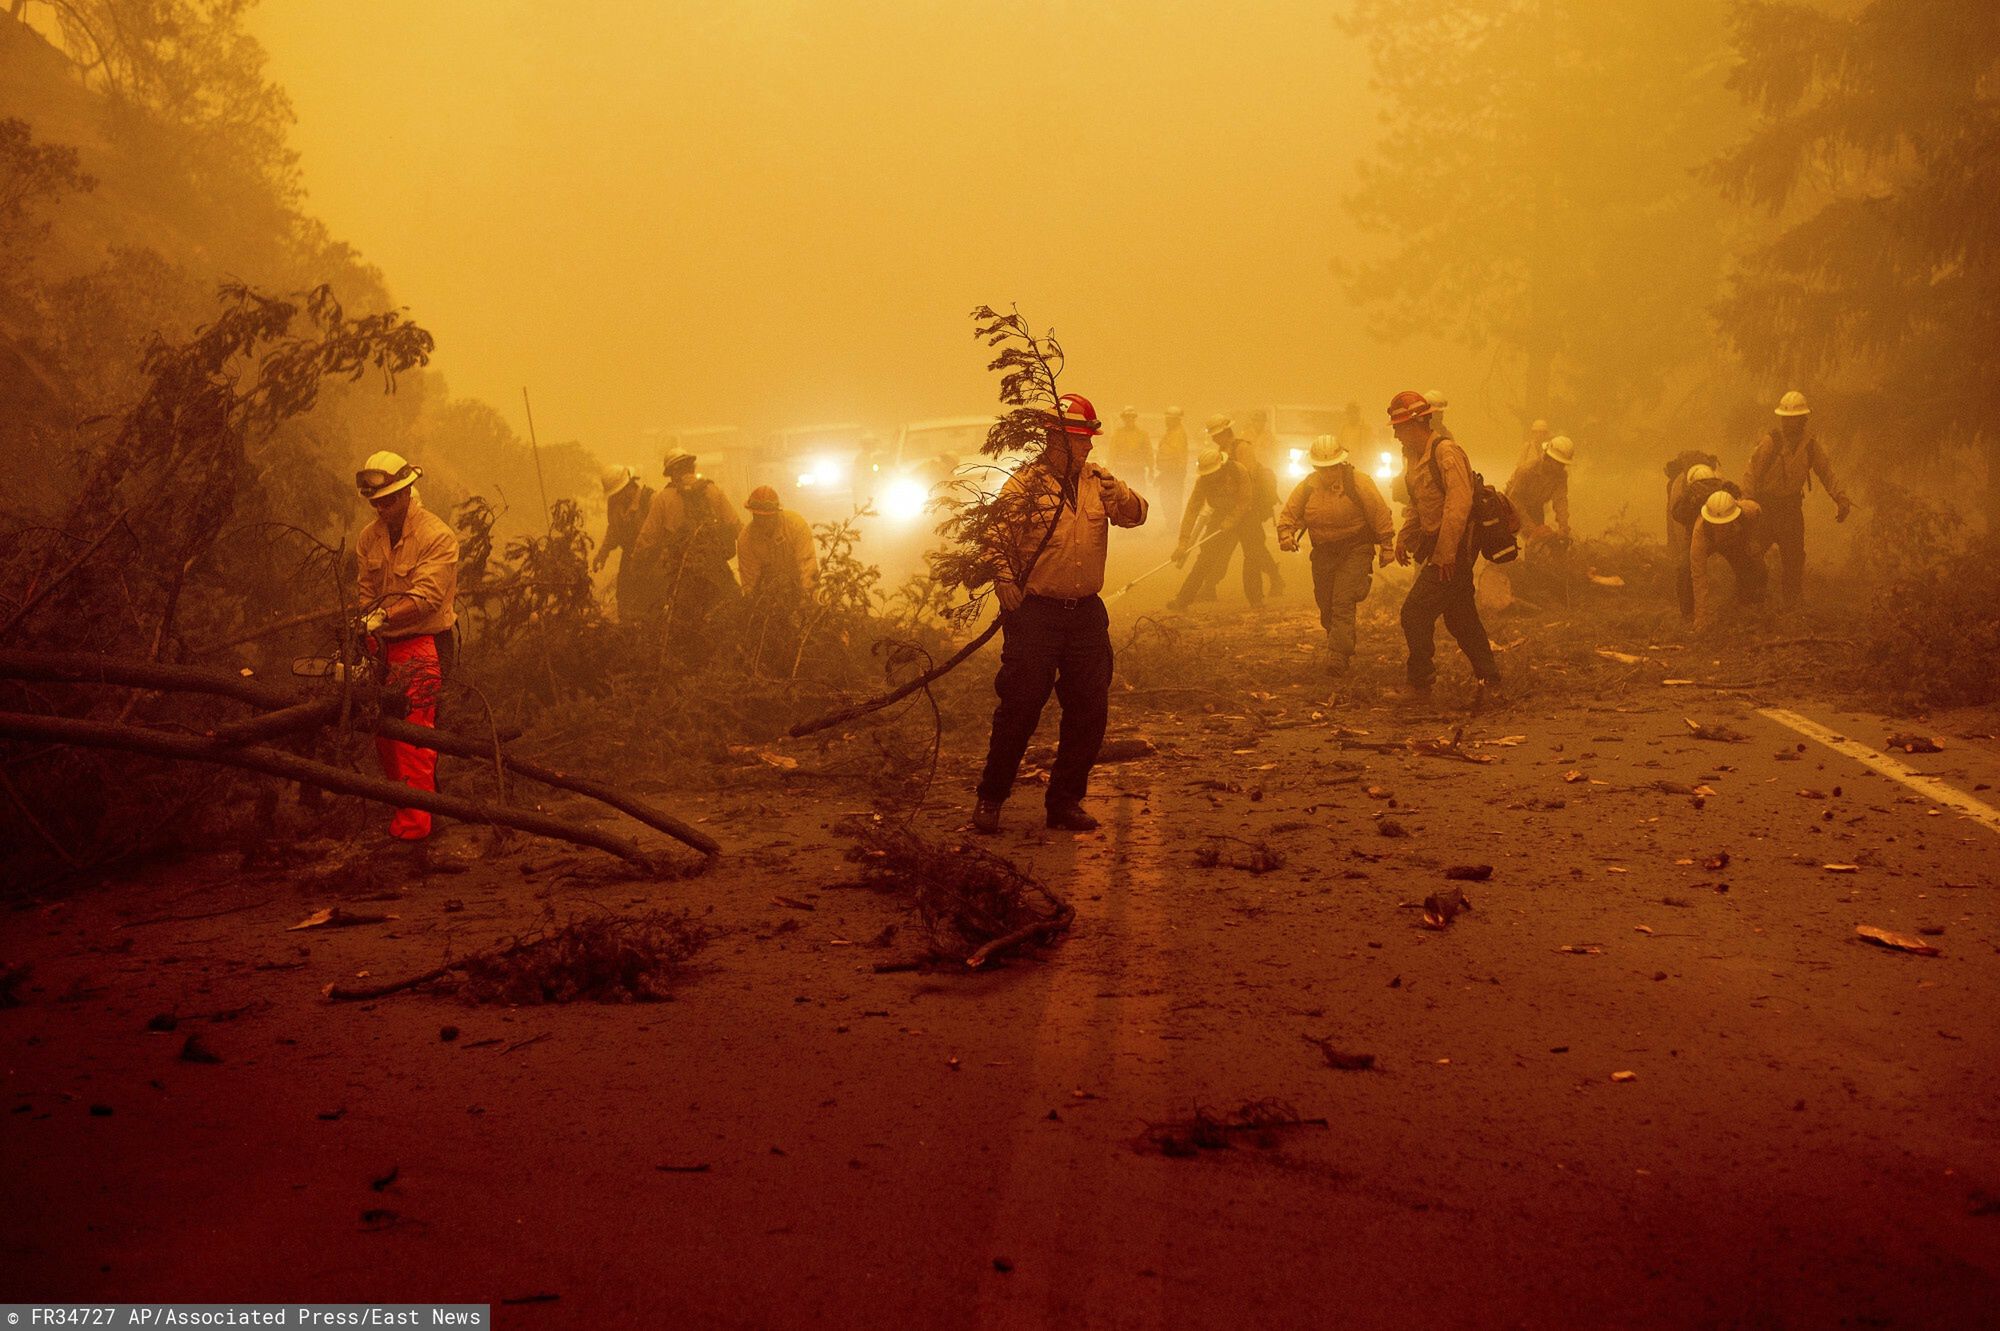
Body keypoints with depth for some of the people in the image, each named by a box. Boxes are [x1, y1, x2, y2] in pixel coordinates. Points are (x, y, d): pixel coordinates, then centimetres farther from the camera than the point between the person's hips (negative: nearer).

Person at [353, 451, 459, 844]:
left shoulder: (437, 536, -13)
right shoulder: (368, 539, 7)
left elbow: (426, 597, -21)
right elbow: (366, 596, 7)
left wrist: (383, 616, -32)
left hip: (423, 644, -6)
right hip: (384, 644, 7)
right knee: (383, 730, 9)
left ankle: (413, 822, -8)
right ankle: (402, 805, 25)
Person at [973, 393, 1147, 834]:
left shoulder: (1096, 481, 9)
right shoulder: (1024, 483, -5)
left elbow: (1136, 514, 3)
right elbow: (995, 533, -9)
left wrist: (1117, 493, -16)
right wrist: (1003, 577, -24)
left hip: (1086, 614, 5)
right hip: (1034, 613, -5)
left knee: (1089, 710, 7)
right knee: (1020, 707, -4)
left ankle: (1065, 801, 20)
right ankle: (991, 798, 11)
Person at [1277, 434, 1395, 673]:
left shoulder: (1359, 483, -12)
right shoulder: (1307, 486, 1)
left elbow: (1380, 515, -8)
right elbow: (1289, 513, 3)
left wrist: (1386, 546, -8)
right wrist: (1286, 534, -17)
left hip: (1355, 552, -5)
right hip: (1323, 553, 5)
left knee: (1342, 604, -17)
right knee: (1326, 607, 11)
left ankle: (1338, 656, -19)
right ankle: (1344, 646, 32)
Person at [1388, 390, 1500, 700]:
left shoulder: (1446, 452, -17)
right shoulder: (1416, 457, 14)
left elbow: (1459, 503, -24)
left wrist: (1445, 553, -25)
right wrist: (1404, 538, 9)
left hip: (1452, 551, -10)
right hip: (1438, 549, 10)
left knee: (1415, 612, -11)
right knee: (1461, 616, 14)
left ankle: (1420, 683, -5)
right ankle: (1489, 680, 22)